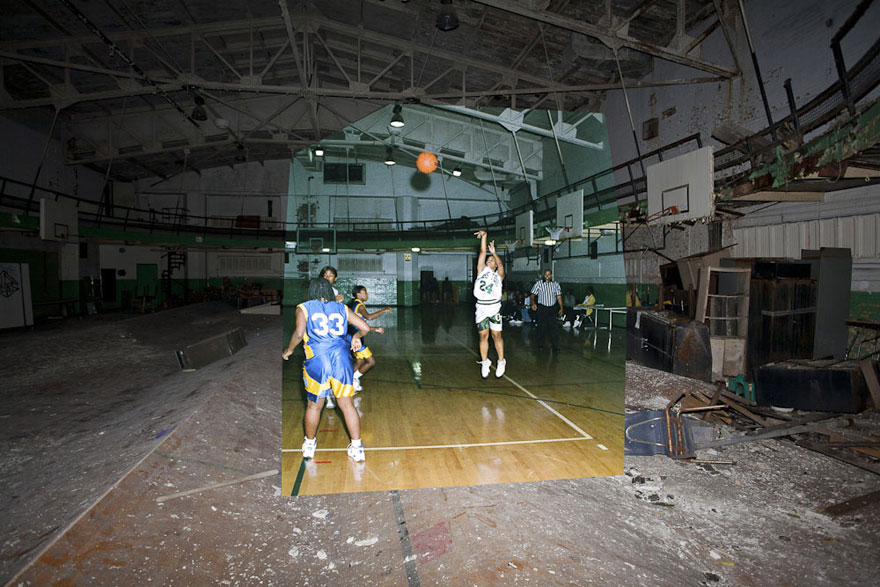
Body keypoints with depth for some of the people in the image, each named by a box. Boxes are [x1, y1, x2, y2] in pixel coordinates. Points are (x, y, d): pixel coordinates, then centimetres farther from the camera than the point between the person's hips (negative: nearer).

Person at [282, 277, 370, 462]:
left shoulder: (304, 308, 5)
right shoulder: (342, 308, 12)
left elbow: (299, 333, -10)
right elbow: (365, 327, 8)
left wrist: (289, 350, 6)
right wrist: (356, 336, 28)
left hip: (317, 361, -2)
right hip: (342, 359, 2)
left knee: (314, 405, 16)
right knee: (347, 404, 10)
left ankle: (309, 444, 34)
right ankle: (357, 448, 14)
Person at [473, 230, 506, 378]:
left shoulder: (499, 275, 9)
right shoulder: (482, 270, 11)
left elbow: (500, 264, -11)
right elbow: (482, 252, 3)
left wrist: (494, 252, -24)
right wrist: (484, 236, -4)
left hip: (494, 307, -1)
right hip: (481, 307, 1)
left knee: (496, 335, 2)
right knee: (483, 336, 7)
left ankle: (501, 362, 14)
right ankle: (485, 363, 19)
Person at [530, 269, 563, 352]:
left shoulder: (555, 284, 8)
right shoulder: (538, 283, 2)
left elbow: (559, 297, 10)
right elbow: (532, 295, 0)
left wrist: (561, 308, 3)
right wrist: (533, 303, -17)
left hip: (552, 309, 1)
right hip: (541, 308, -1)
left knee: (553, 327, -3)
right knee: (542, 327, 1)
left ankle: (555, 346, 2)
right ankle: (540, 345, 15)